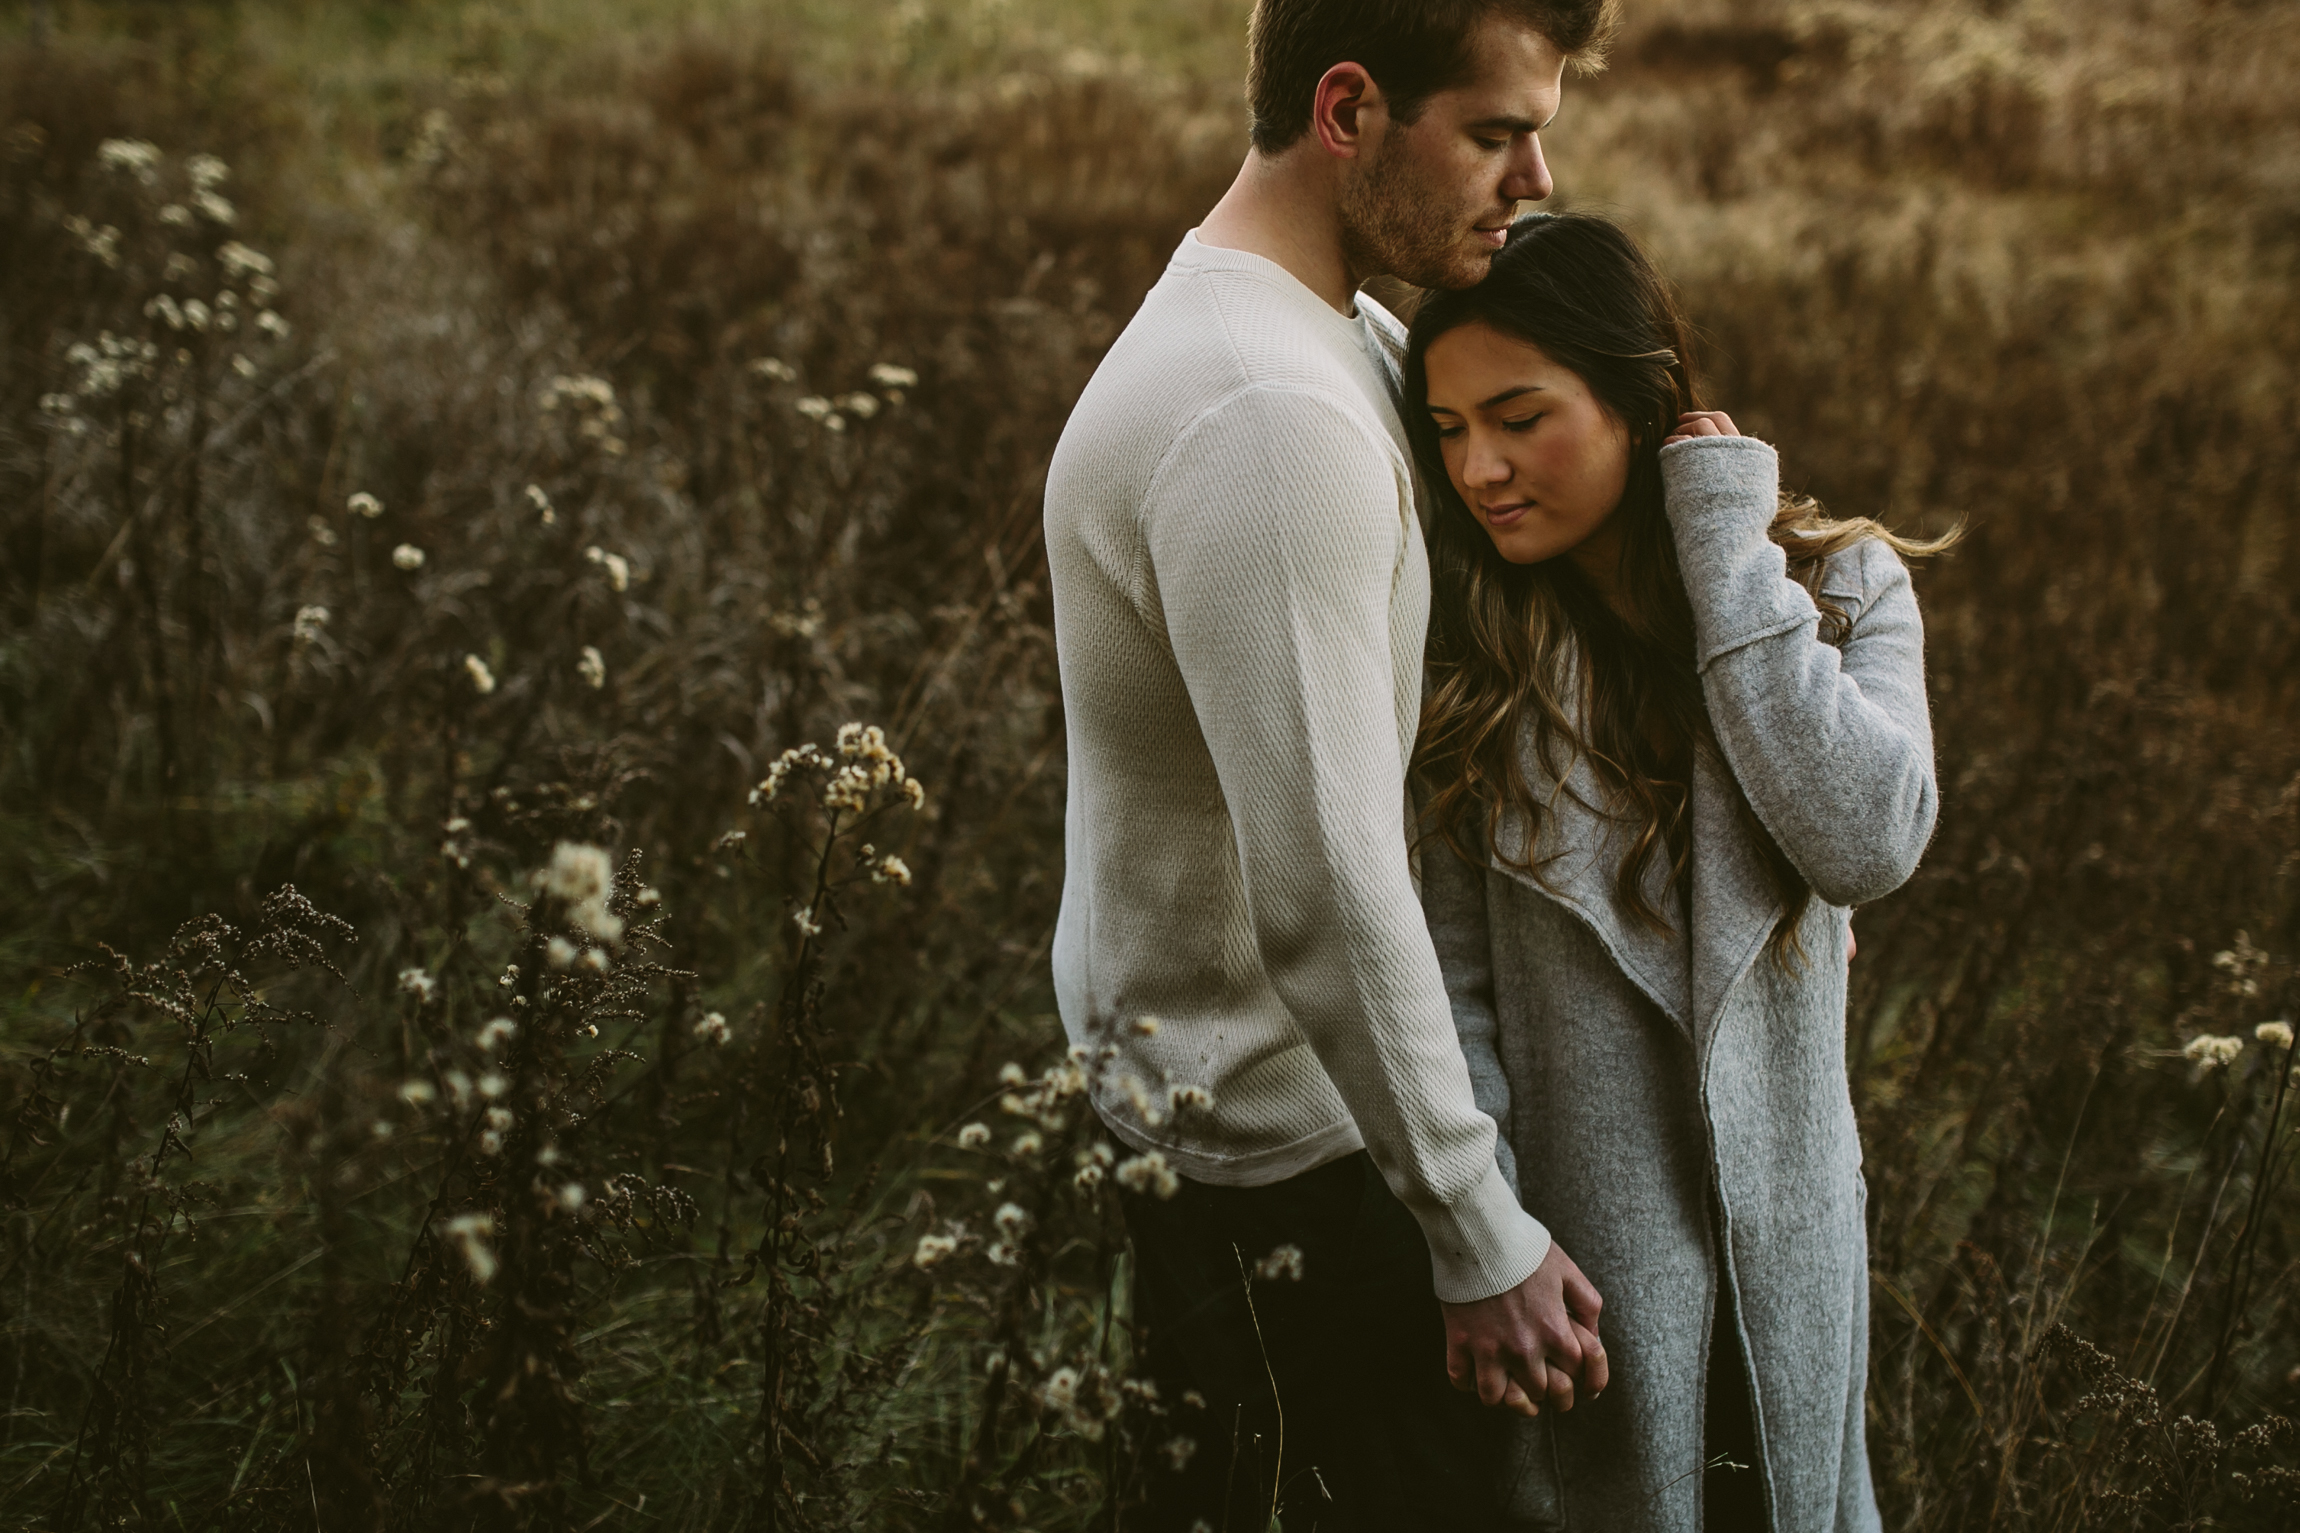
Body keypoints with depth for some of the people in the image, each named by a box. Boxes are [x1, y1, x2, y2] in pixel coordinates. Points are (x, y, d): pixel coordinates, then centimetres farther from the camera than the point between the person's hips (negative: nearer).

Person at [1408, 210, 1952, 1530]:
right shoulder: (1464, 639, -9)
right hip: (1573, 1224, -2)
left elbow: (1868, 844, -23)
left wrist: (1733, 557, -19)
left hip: (1784, 1220, 2)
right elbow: (1446, 975, -8)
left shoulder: (1842, 587, -5)